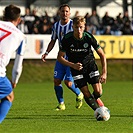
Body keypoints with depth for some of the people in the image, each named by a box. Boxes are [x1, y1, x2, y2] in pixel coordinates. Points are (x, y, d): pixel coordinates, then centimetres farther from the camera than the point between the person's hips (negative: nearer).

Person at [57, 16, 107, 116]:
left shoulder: (89, 37, -20)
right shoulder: (67, 39, -20)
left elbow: (102, 55, -12)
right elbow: (60, 57, -10)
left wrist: (104, 73, -20)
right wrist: (72, 65, -25)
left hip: (90, 64, 0)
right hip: (76, 67, 0)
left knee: (98, 92, -10)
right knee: (86, 93, -11)